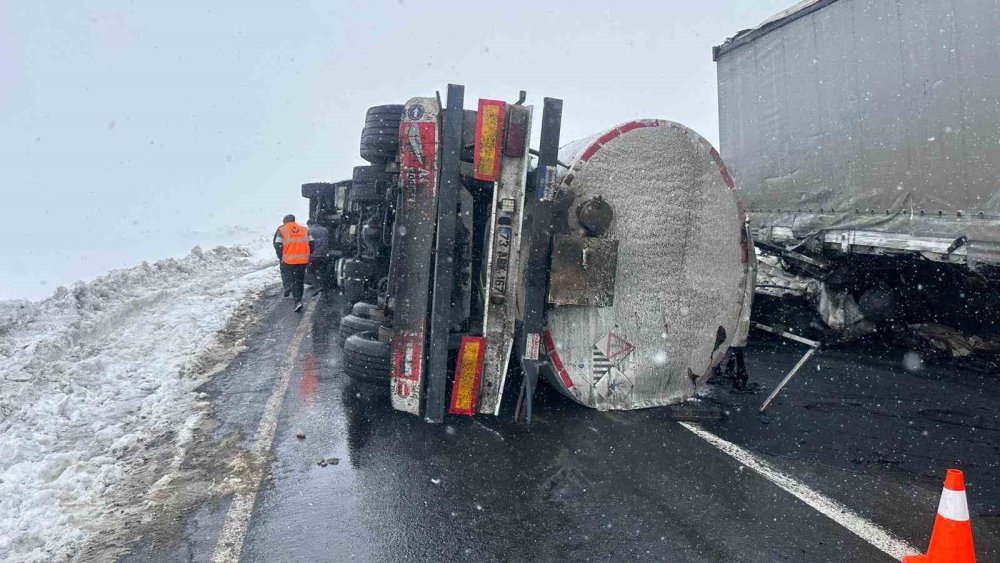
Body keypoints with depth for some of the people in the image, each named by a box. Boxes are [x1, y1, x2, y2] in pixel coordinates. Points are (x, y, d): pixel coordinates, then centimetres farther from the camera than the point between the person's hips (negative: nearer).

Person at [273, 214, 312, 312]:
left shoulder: (281, 230, 1)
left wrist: (281, 257, 5)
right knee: (300, 281, 16)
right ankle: (298, 299, 21)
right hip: (303, 260, 3)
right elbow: (311, 244, 7)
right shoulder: (305, 230, 11)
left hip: (288, 260, -3)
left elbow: (278, 245, -5)